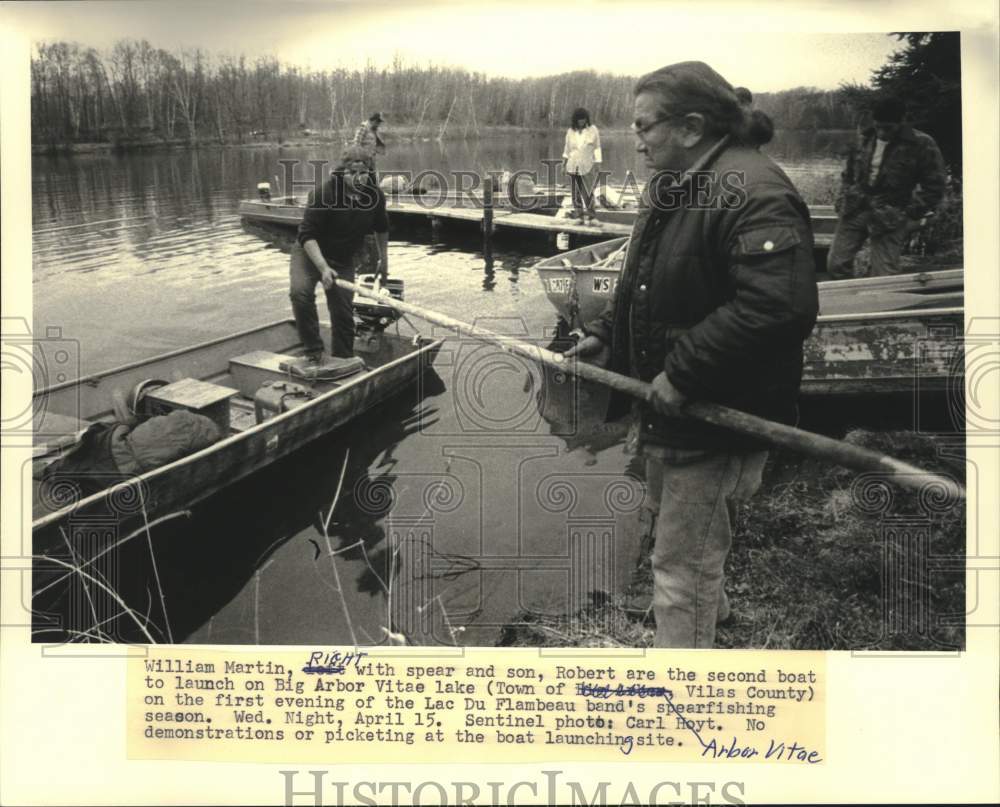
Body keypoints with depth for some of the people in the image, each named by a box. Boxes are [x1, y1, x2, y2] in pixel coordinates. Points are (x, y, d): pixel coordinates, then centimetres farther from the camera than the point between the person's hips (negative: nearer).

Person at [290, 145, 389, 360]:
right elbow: (307, 235, -27)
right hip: (310, 253, -4)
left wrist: (383, 259, 19)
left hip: (344, 261, 4)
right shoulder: (324, 193, -26)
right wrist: (323, 268, -38)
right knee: (300, 291, -29)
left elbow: (381, 228, 12)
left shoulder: (375, 195, -10)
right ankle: (313, 350, -16)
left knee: (343, 314, 2)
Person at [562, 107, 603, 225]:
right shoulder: (570, 131, 3)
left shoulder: (593, 130, -2)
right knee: (575, 190, 5)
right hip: (573, 165, 3)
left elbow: (597, 147, 1)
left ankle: (589, 215, -7)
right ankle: (578, 210, 15)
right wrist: (564, 161, 15)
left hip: (587, 166, -3)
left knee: (588, 191, -9)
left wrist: (597, 163, -2)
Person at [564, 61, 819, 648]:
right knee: (700, 540, 30)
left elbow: (780, 307, -35)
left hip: (717, 420, -10)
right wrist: (606, 335, 6)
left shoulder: (754, 195, -24)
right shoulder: (671, 189, 10)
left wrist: (684, 373, -30)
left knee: (682, 565, -3)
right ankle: (713, 613, 55)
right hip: (670, 409, 10)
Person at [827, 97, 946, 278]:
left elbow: (933, 187, -3)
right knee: (836, 264, 1)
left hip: (889, 218, -4)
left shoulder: (921, 145, -6)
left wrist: (910, 214, -7)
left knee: (884, 275, -7)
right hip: (854, 210, 5)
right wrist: (843, 198, 10)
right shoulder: (865, 139, 8)